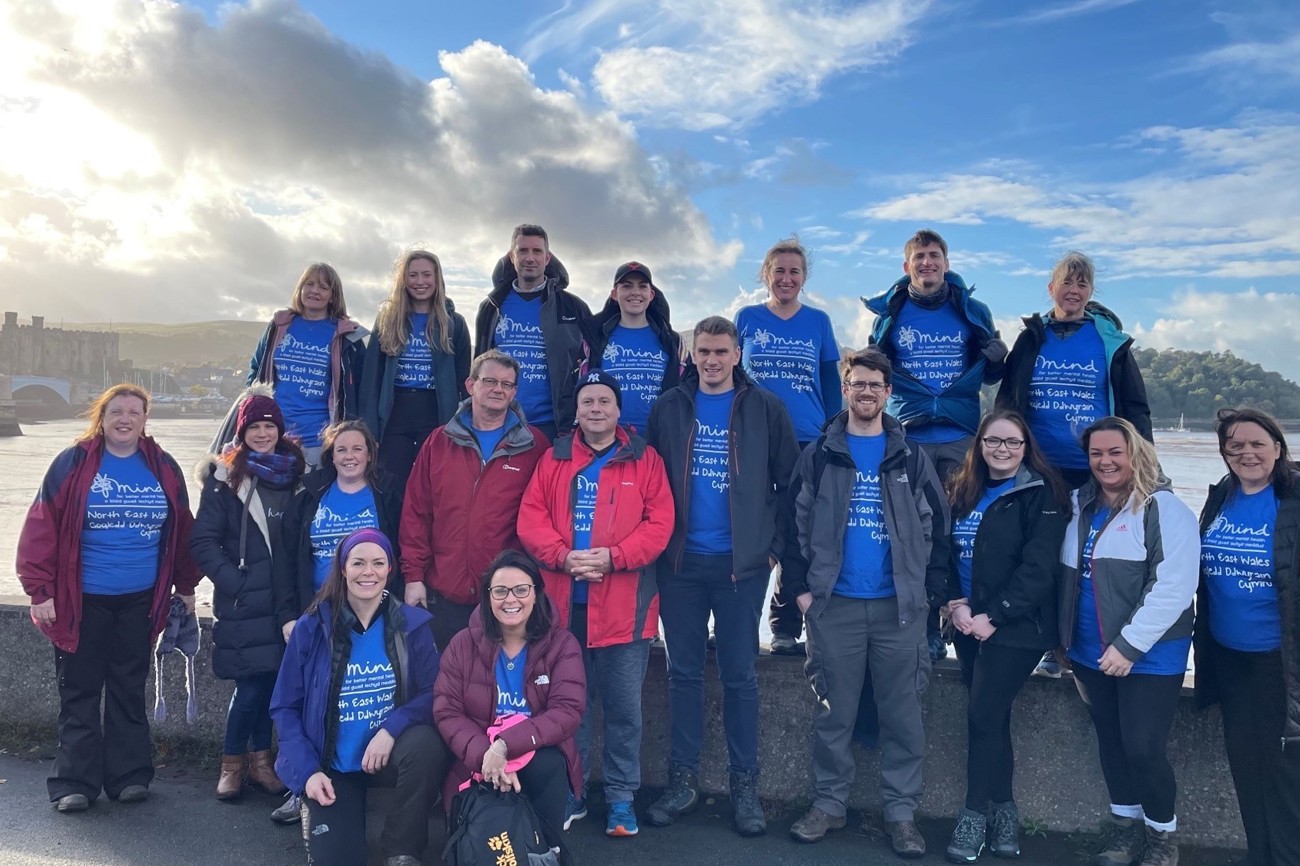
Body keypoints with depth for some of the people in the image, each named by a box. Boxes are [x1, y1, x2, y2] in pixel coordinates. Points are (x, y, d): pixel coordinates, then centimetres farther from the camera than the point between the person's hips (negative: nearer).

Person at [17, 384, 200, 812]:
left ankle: (130, 776, 23)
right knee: (79, 692, 7)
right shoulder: (73, 464, -6)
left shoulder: (164, 469, 2)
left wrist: (186, 587, 12)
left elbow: (182, 530, 9)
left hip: (140, 600, 2)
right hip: (82, 600, -2)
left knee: (130, 689, 13)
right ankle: (75, 783, 18)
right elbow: (41, 527, -7)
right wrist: (40, 590, -9)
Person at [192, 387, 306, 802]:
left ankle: (260, 759, 24)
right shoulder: (224, 477, -2)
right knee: (250, 685, -3)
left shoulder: (294, 473, 9)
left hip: (284, 600, 3)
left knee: (273, 682, 8)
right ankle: (232, 762, 17)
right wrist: (234, 581, -12)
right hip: (242, 604, -3)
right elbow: (203, 541, -4)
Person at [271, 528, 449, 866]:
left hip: (390, 752, 0)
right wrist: (307, 771, -13)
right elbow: (285, 707, -4)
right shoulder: (311, 627, -8)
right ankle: (316, 812, 25)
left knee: (426, 745, -33)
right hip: (332, 765, 0)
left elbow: (432, 694, -11)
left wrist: (392, 728, -28)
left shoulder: (412, 623, -8)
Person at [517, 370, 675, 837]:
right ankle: (569, 793, 28)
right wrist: (563, 557, -14)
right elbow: (531, 518, 2)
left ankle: (622, 796, 22)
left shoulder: (645, 459, 1)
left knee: (624, 705, 7)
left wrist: (613, 556, -17)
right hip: (564, 603, 2)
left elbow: (660, 522, -6)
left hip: (623, 603, -2)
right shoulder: (554, 459, 8)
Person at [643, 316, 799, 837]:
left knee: (739, 675, 6)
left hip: (742, 561, -2)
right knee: (684, 672, 9)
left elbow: (787, 482, 1)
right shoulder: (669, 408, 5)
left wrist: (774, 545, -4)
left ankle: (745, 785, 18)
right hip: (680, 560, 2)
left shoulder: (764, 409, 0)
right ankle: (683, 778, 22)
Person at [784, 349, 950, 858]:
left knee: (902, 715, 7)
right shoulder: (818, 456, 4)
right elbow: (795, 522, 4)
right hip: (834, 605, 0)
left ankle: (901, 811, 19)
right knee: (833, 713, 8)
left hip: (900, 607, 1)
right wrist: (801, 587, -3)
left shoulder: (911, 459, 6)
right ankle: (828, 802, 22)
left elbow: (936, 528, 6)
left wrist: (930, 595, 0)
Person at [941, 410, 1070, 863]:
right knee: (993, 719, 11)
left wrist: (993, 616, -17)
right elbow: (947, 551, 9)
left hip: (1015, 628, -5)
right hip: (969, 625, 5)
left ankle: (976, 813, 10)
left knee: (983, 717, -5)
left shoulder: (1041, 495, -7)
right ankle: (1003, 809, 24)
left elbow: (1038, 568, -14)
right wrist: (955, 602, -7)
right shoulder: (962, 492, 10)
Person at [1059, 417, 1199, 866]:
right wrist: (1067, 640, 15)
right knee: (1111, 742, 15)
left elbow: (1173, 588, -19)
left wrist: (1129, 645, -21)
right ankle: (1125, 824, 32)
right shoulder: (1082, 510, 9)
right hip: (1091, 655, 6)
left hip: (1149, 656, -6)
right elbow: (1071, 582, 18)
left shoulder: (1165, 510, -12)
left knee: (1143, 747, -4)